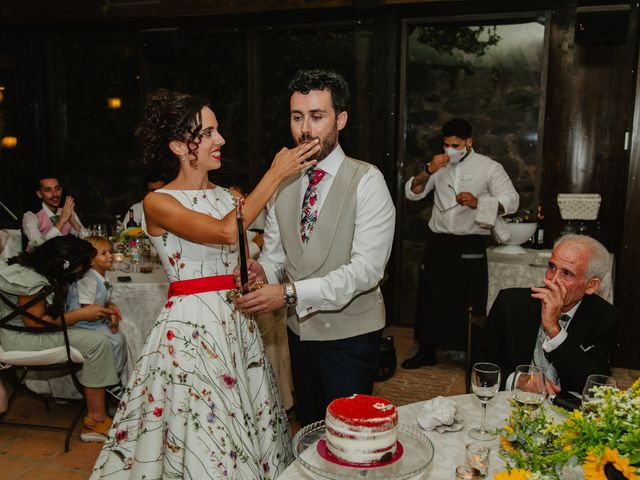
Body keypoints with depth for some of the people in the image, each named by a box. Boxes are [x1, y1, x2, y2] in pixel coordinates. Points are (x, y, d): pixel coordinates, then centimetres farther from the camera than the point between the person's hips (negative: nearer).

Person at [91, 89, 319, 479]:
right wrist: (275, 174, -22)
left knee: (247, 425, 13)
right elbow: (226, 232, -25)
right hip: (191, 326, -6)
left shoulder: (228, 196, 9)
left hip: (237, 322, 6)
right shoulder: (159, 203, -9)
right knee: (198, 429, 3)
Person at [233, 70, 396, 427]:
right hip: (300, 329, 6)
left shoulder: (366, 180, -15)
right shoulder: (283, 181, 3)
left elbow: (367, 268, -23)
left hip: (350, 333, -5)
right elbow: (275, 253, 6)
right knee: (309, 424, 22)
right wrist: (262, 271, -18)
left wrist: (290, 293, -30)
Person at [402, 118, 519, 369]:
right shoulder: (440, 165, 10)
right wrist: (428, 171, -13)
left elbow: (511, 201, -10)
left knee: (470, 303, 1)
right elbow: (412, 193, 4)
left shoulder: (489, 167, -2)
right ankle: (426, 351, 25)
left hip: (469, 246, -4)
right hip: (437, 242, 4)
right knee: (429, 298, 10)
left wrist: (478, 202, -27)